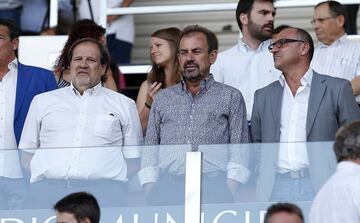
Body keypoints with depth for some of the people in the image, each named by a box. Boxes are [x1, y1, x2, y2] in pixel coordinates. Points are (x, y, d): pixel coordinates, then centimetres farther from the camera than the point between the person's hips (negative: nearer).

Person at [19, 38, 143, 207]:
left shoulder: (124, 105, 20)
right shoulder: (43, 101, 23)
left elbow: (133, 158, 17)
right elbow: (26, 153, 23)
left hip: (103, 188, -1)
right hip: (48, 186, 1)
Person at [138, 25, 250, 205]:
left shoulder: (231, 97, 16)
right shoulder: (162, 98, 24)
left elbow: (239, 151, 9)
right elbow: (150, 150, 20)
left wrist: (228, 193, -6)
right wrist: (150, 190, 4)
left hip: (213, 185, -1)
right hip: (168, 187, 2)